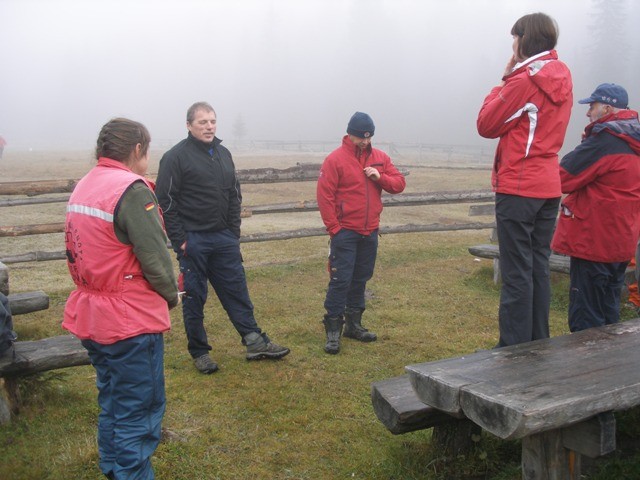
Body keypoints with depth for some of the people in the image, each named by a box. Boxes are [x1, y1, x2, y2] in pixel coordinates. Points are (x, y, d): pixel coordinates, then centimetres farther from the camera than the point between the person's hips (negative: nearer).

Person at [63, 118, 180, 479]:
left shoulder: (82, 187, 8)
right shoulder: (131, 189, -18)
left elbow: (79, 252, 10)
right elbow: (155, 257, -19)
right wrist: (171, 294, -1)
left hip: (91, 316, 9)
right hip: (131, 321, -9)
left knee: (112, 404, 23)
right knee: (139, 412, 4)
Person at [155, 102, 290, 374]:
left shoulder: (223, 154, 13)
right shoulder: (176, 157, -8)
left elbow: (234, 196, 17)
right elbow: (166, 202, -11)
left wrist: (234, 233, 9)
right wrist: (179, 239, -14)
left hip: (224, 239, 6)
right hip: (193, 241, -5)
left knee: (237, 291, 8)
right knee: (194, 298, 5)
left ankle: (255, 342, 15)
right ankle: (199, 352, 17)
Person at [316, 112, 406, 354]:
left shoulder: (380, 158, 9)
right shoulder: (335, 159, -7)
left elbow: (399, 183, 8)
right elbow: (324, 195, -10)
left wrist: (380, 177, -12)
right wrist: (333, 227, -12)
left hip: (370, 232, 5)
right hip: (345, 232, -5)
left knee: (361, 279, 13)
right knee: (340, 280, -7)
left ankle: (353, 324, 25)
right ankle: (333, 329, 1)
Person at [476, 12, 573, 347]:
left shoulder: (524, 80, -12)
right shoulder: (562, 78, 12)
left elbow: (486, 125, -5)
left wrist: (503, 82, 2)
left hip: (518, 187, -8)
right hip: (548, 185, 8)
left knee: (517, 274, -5)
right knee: (538, 268, 13)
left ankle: (514, 348, -1)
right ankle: (538, 344, 20)